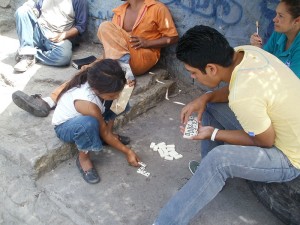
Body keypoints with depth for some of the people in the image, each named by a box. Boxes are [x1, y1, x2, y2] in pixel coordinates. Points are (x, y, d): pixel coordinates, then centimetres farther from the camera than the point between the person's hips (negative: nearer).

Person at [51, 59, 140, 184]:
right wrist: (127, 152, -16)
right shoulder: (87, 102, -39)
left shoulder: (96, 83, -25)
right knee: (89, 123, -43)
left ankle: (111, 136, 2)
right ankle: (83, 158, -15)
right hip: (64, 127, -6)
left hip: (81, 116, 7)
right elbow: (104, 133, -25)